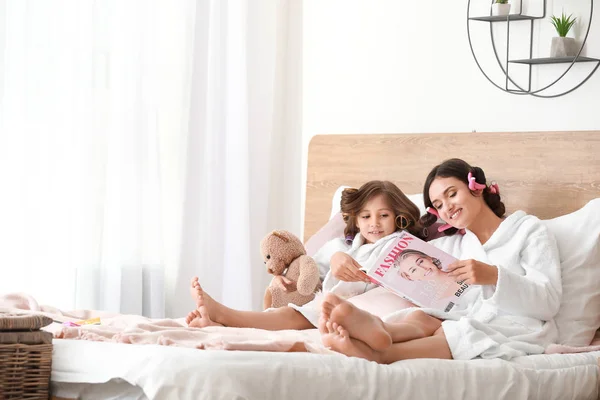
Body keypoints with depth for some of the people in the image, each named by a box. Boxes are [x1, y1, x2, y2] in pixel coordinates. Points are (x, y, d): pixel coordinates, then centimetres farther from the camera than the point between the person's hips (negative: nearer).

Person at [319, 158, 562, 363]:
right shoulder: (449, 246, 27)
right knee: (423, 319, -29)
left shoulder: (528, 230, 12)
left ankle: (376, 353, -58)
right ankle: (375, 328, -62)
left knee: (446, 333, -34)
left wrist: (494, 276, -17)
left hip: (518, 329, -4)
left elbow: (549, 301, -2)